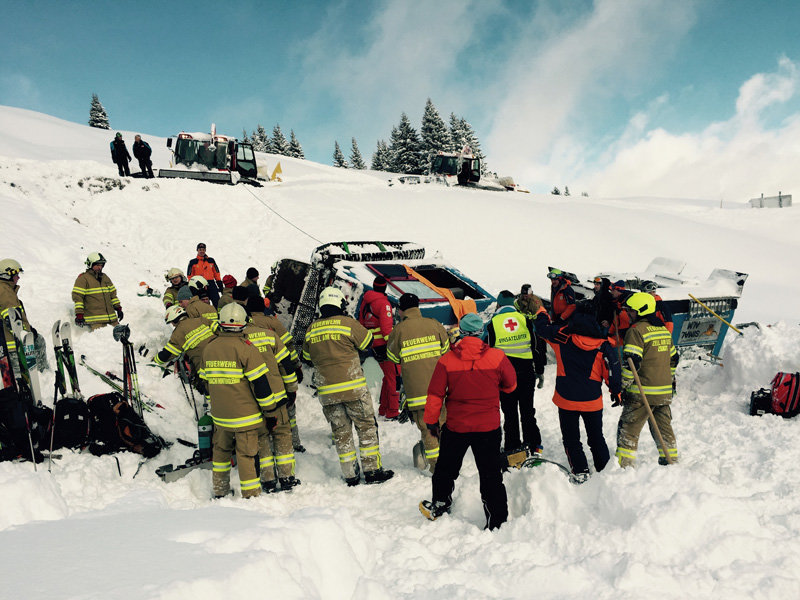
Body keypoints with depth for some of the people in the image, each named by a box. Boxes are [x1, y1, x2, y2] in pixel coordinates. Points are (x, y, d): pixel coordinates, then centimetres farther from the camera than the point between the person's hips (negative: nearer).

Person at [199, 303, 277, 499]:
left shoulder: (209, 348, 3)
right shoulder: (245, 348, -14)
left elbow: (206, 380, 14)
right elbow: (259, 382, -15)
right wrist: (271, 406, -3)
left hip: (220, 415, 5)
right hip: (245, 415, -5)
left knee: (221, 450, 22)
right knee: (247, 454, 1)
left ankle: (220, 491, 32)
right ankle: (251, 496, 5)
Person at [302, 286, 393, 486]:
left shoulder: (311, 330, 6)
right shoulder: (348, 323, -8)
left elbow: (307, 357, 18)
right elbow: (367, 343, 4)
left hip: (327, 391, 4)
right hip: (353, 387, -4)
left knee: (341, 432, 11)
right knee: (367, 427, 7)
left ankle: (350, 475, 13)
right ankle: (372, 470, 7)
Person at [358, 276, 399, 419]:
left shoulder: (365, 302, 12)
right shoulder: (383, 303, -12)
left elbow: (361, 323, 19)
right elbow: (386, 327, -19)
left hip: (373, 346, 8)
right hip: (384, 346, -8)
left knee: (388, 376, 20)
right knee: (394, 377, -4)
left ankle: (383, 409, 25)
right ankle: (393, 413, -5)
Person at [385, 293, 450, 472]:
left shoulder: (399, 330, -5)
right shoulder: (434, 324, 2)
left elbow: (393, 358, 6)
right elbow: (447, 350, 9)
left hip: (416, 388, -2)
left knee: (426, 426, 6)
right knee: (444, 424, 13)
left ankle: (435, 464, 7)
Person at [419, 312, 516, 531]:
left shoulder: (446, 360, -11)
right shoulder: (496, 357, -11)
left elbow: (435, 394, -6)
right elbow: (510, 385, 5)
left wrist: (431, 421, 8)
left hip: (456, 426, 0)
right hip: (489, 427, 0)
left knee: (446, 468, 21)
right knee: (491, 475, 9)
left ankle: (439, 506, 37)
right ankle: (497, 521, 12)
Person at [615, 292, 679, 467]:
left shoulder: (636, 330, -13)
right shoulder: (664, 330, 14)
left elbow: (631, 362, -20)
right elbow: (673, 358, 22)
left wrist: (624, 385, -13)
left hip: (642, 393, -8)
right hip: (664, 392, 8)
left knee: (628, 428, -2)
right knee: (663, 426, 19)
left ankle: (624, 464, -3)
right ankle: (671, 459, 27)